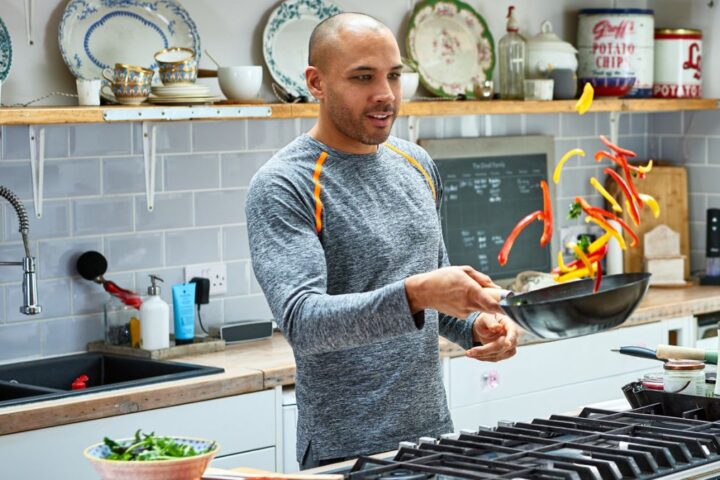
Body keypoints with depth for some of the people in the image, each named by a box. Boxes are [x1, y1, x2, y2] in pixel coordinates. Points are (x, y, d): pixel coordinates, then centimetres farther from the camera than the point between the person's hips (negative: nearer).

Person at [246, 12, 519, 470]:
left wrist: (475, 324, -2)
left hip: (433, 432, 7)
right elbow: (301, 322, -25)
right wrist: (413, 294, -37)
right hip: (347, 452, -7)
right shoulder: (282, 187, -14)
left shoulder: (416, 164, 7)